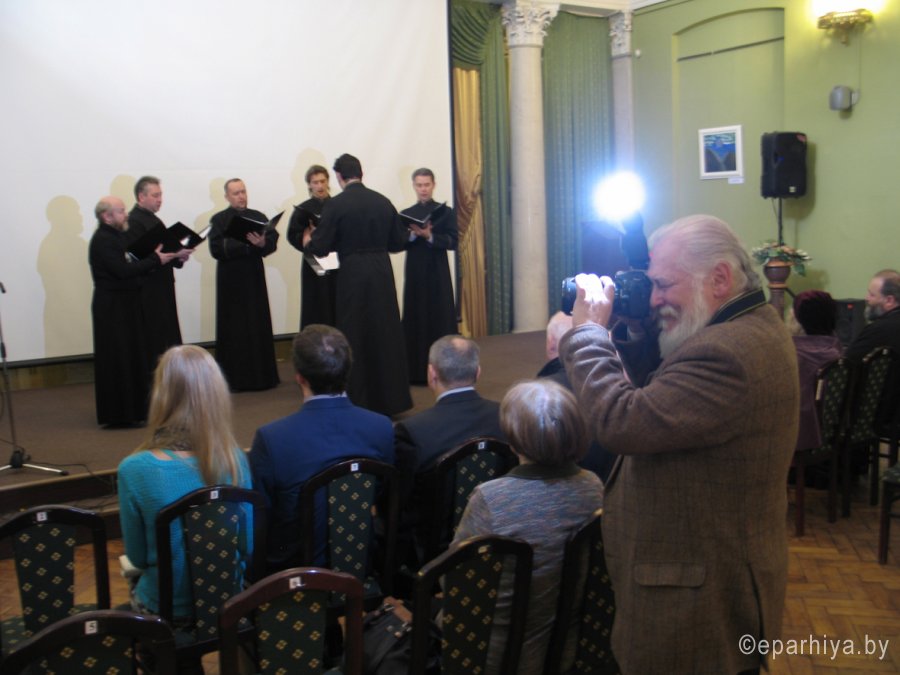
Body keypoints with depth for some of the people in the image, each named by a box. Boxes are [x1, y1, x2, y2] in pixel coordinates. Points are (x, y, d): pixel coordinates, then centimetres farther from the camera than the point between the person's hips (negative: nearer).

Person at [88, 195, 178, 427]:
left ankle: (132, 408, 23)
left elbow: (130, 266, 17)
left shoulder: (117, 236, 16)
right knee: (118, 360, -5)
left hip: (125, 305, 10)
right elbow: (123, 270, -24)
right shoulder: (102, 241, -16)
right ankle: (118, 414, 1)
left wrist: (154, 259, 4)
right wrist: (155, 260, -18)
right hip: (112, 308, -10)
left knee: (132, 357, 14)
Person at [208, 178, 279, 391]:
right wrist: (247, 243, -19)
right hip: (231, 279, -3)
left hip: (254, 277, 3)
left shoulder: (258, 217, 9)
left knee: (259, 326, 5)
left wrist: (262, 243, -26)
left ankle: (261, 374, 13)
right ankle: (235, 377, 6)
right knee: (234, 329, 1)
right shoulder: (219, 220, 0)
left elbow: (273, 240, -4)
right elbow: (217, 249, -12)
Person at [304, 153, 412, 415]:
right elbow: (398, 242, 10)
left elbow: (320, 247, -8)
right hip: (383, 272, 4)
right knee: (386, 333, 12)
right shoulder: (383, 202, 3)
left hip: (353, 275, -4)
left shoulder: (335, 205, -9)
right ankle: (391, 398, 21)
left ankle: (359, 400, 12)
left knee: (355, 336, 7)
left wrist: (307, 241, 13)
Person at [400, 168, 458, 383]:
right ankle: (416, 371, 7)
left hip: (438, 273, -2)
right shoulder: (406, 214, 10)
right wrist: (413, 235, -14)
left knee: (441, 318, -1)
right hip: (415, 273, 2)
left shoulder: (446, 212, 4)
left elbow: (453, 242, -4)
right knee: (416, 319, 2)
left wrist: (429, 236, -17)